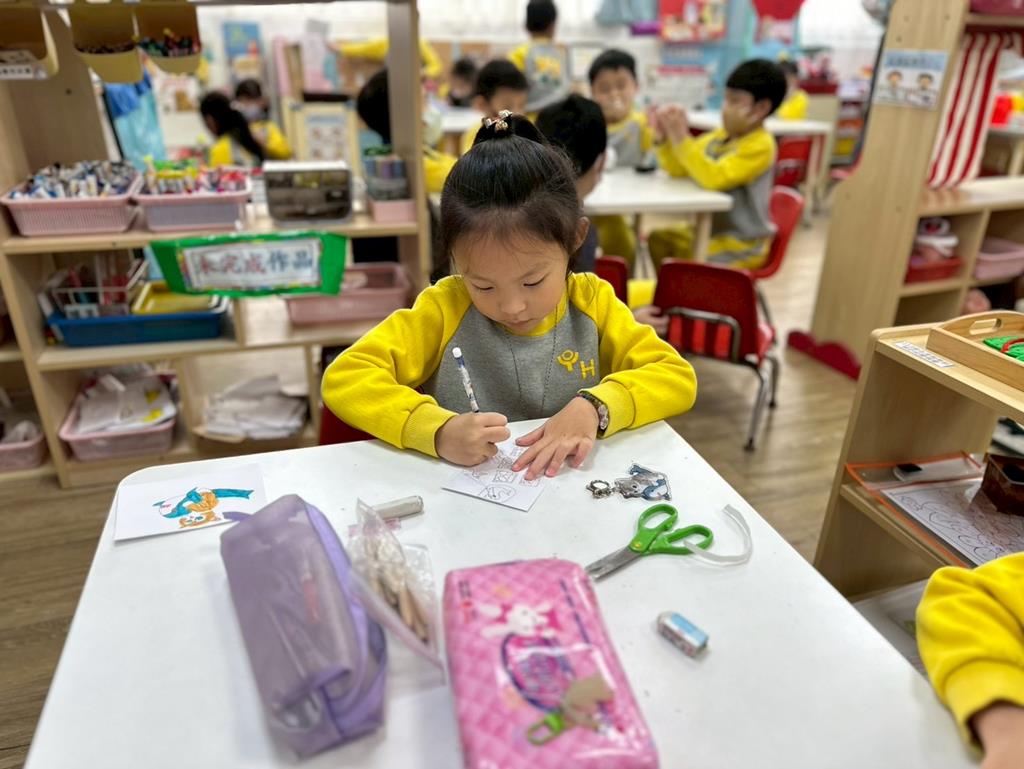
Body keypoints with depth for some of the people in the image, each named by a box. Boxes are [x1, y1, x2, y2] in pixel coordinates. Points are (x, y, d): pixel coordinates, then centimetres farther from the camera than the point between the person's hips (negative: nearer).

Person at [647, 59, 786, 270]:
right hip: (708, 231, 8)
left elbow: (715, 178, -33)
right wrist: (662, 138, -8)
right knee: (658, 239, 2)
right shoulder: (721, 136, 5)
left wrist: (681, 138, -30)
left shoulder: (760, 145, -19)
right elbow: (678, 169, 9)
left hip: (740, 246, -8)